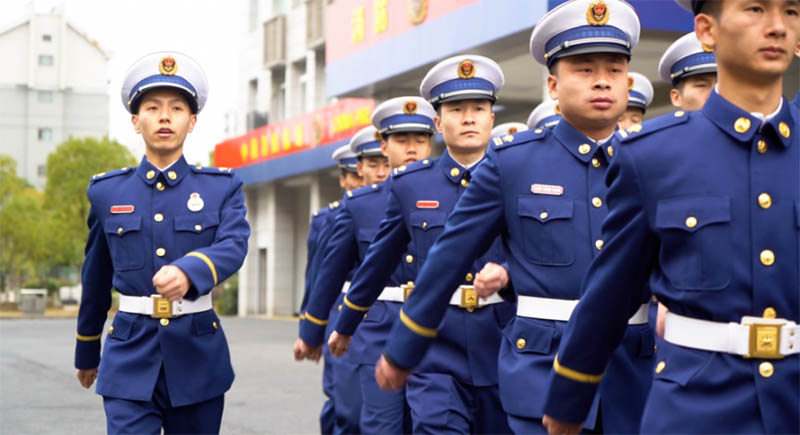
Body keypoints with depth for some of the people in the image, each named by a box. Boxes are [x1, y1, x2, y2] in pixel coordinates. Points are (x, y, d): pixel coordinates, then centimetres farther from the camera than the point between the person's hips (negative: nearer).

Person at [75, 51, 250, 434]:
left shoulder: (222, 187, 3)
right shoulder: (106, 191, 6)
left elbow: (234, 246, -16)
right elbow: (95, 280, 16)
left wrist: (188, 273, -38)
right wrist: (86, 352, 24)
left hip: (198, 358, 0)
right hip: (131, 358, 0)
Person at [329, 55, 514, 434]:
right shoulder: (409, 183, 5)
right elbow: (378, 262, 16)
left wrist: (506, 273, -22)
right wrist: (345, 328, 25)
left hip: (503, 343, 1)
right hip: (434, 343, -1)